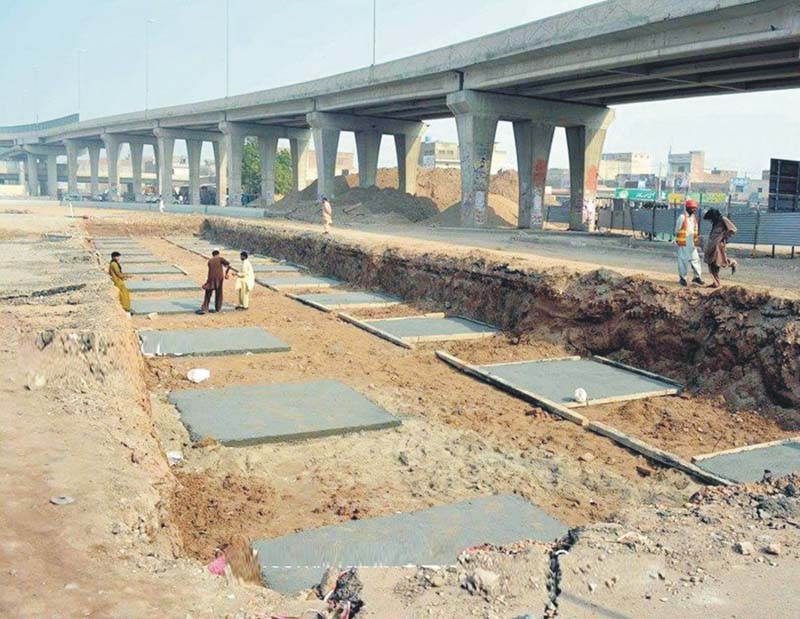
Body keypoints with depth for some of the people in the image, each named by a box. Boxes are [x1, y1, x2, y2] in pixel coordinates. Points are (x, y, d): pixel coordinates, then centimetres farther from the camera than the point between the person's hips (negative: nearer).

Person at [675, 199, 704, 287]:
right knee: (683, 260, 0)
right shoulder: (682, 217, -9)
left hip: (692, 243, 6)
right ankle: (682, 278, 9)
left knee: (695, 259, 5)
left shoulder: (694, 218, 11)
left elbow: (696, 231, 18)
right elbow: (677, 230, -6)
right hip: (683, 243, -6)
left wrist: (697, 241, 14)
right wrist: (678, 241, -6)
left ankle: (697, 276, 12)